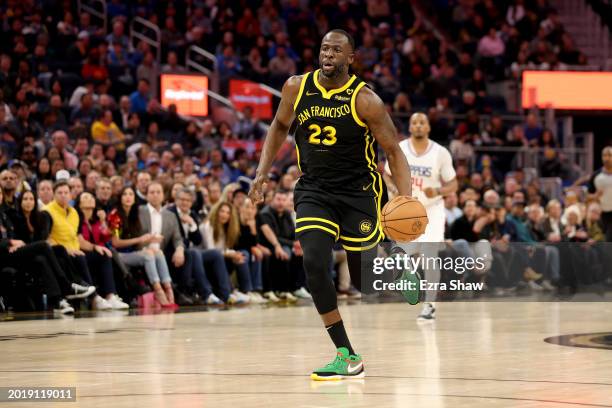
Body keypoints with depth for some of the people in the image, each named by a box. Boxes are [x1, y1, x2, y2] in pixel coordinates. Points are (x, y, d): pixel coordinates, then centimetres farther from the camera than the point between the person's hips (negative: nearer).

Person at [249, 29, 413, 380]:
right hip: (314, 191, 2)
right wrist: (263, 172, 8)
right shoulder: (297, 88, -3)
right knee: (315, 263, -19)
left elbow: (394, 152, -10)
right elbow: (280, 127, 17)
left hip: (358, 193, -2)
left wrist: (406, 201, -23)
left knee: (364, 277, 3)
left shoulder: (365, 99, -14)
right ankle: (347, 355, -14)